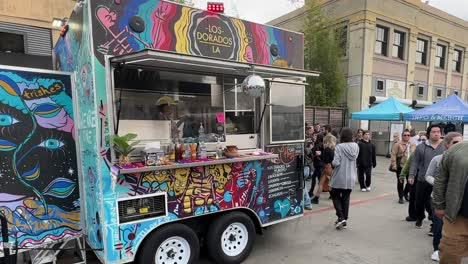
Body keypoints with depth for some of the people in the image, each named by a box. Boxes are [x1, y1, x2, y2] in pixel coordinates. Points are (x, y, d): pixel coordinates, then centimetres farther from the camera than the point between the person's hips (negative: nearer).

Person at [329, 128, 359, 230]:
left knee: (335, 196, 13)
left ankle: (341, 218, 2)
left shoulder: (339, 146, -17)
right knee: (346, 198, 14)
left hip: (339, 177, -4)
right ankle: (344, 220, 20)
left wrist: (332, 162, 1)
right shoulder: (356, 146, -1)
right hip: (351, 177, 5)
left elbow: (336, 162, -21)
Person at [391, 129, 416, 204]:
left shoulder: (413, 145, 10)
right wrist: (394, 165, -15)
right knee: (400, 182, 4)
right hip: (400, 166, -4)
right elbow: (393, 155, -9)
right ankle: (401, 197, 17)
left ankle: (405, 193, 31)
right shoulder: (397, 144, -5)